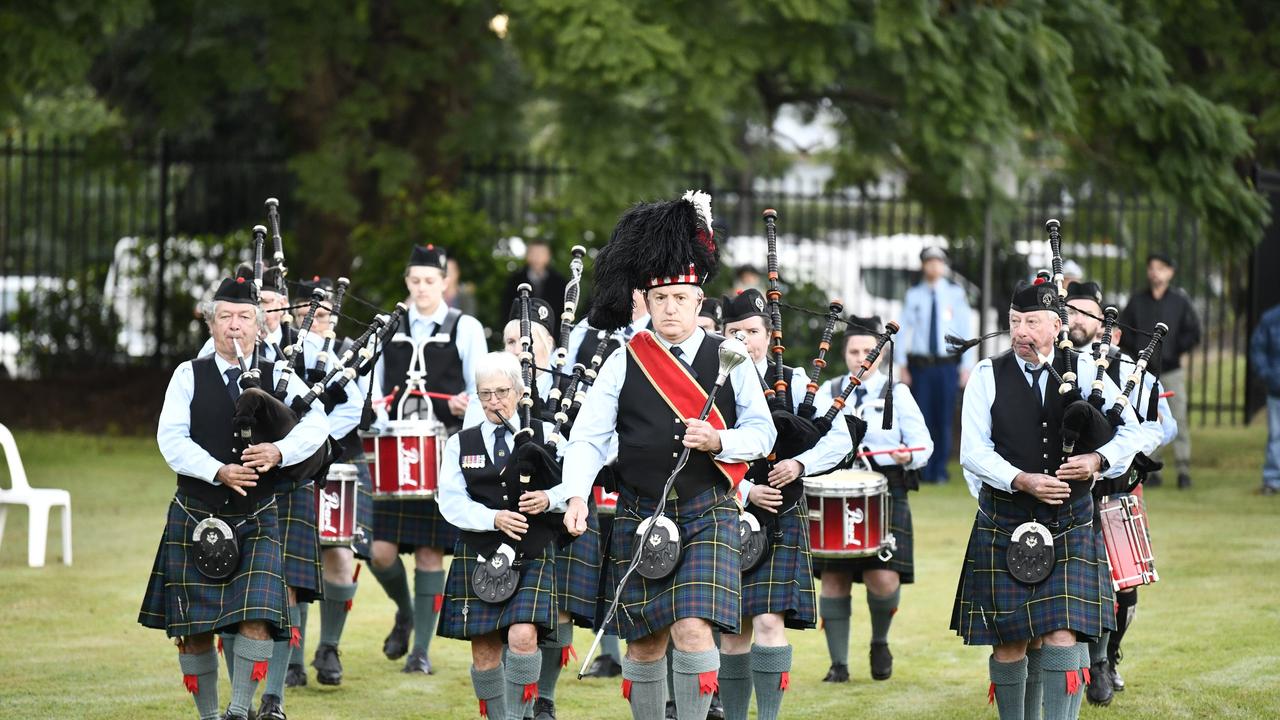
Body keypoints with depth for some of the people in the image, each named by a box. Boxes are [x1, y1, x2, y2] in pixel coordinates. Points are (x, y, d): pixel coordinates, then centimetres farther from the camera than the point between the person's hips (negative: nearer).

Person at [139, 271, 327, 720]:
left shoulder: (276, 378, 6)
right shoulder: (189, 376, 3)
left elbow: (315, 426, -8)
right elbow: (171, 439, -8)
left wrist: (280, 452, -27)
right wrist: (218, 472, -22)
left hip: (256, 522, 0)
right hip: (196, 520, 0)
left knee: (256, 618, -16)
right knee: (194, 627, 4)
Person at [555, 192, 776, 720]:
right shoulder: (624, 364, 2)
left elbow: (762, 432, 5)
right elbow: (588, 437, -3)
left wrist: (718, 442, -15)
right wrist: (576, 495, -20)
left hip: (708, 516, -1)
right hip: (640, 516, 1)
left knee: (694, 630, -15)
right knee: (644, 642, 8)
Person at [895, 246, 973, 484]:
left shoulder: (956, 294, 3)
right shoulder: (913, 295, 4)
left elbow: (965, 330, 5)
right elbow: (903, 329, 4)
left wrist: (967, 366, 1)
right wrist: (902, 365, -2)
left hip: (947, 365, 0)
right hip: (920, 364, 0)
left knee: (944, 419, 1)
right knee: (921, 418, -2)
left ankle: (940, 471, 8)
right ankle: (923, 471, 5)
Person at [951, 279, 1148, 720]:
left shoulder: (1084, 372, 5)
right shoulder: (987, 377, 1)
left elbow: (1130, 432, 6)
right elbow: (974, 451, -6)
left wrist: (1098, 460, -15)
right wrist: (1022, 480, -21)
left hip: (1069, 524, 0)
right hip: (1005, 525, 0)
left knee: (1062, 638, -12)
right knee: (1009, 641, 5)